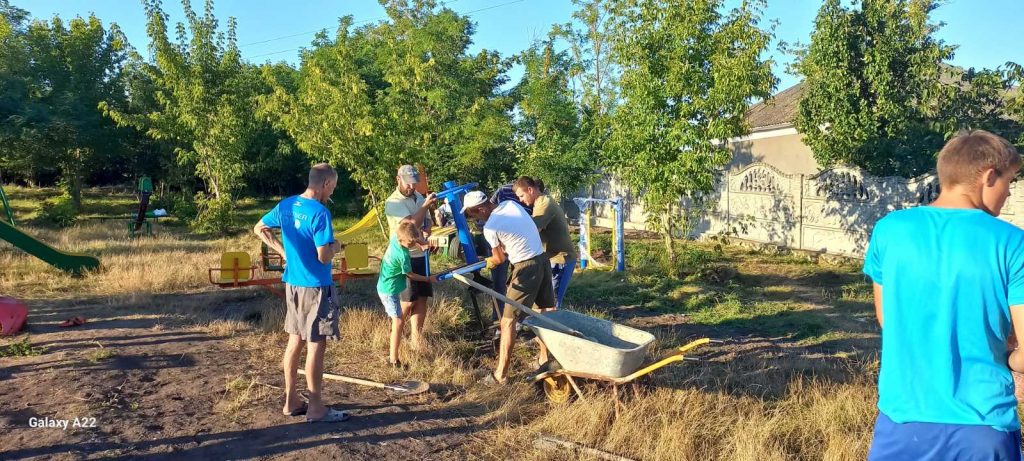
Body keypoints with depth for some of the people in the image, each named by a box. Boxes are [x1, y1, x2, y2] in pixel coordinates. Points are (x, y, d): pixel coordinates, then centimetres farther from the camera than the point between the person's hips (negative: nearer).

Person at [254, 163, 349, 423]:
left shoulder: (286, 205, 5)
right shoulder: (319, 212, -20)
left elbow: (259, 229, 18)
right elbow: (324, 256, -23)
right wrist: (335, 247, -2)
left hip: (292, 283, 8)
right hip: (316, 287, -8)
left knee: (295, 341, 15)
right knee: (316, 345, 0)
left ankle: (291, 401, 23)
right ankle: (316, 408, 7)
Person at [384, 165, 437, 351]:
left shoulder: (419, 197, 9)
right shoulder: (393, 202, -15)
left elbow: (427, 221, 18)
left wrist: (427, 231, -4)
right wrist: (426, 205, -24)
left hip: (421, 255, 7)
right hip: (404, 257, -7)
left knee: (422, 298, 5)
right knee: (408, 300, -3)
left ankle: (417, 340, 11)